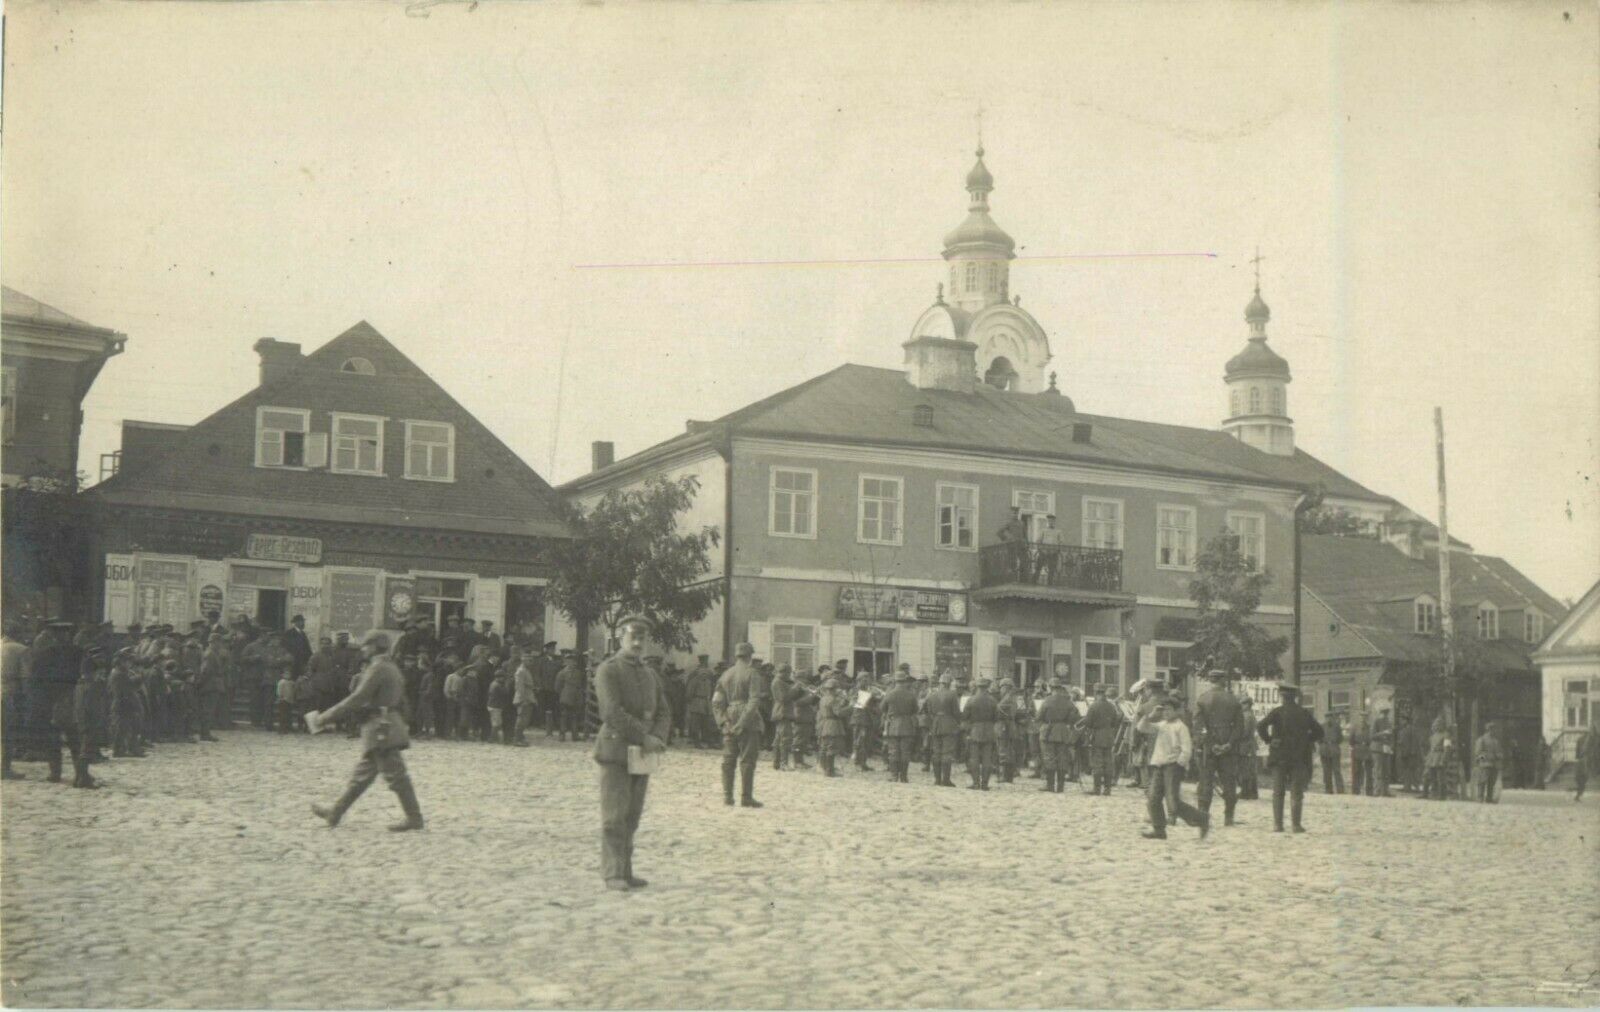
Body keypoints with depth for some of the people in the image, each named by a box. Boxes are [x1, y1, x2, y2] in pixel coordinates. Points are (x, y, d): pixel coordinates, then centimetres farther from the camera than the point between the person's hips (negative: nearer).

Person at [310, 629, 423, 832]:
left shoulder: (378, 668, -14)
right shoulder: (390, 668, 17)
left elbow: (358, 698, -18)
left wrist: (329, 715, -13)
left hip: (380, 729, -10)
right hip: (384, 729, 10)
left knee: (395, 774, -7)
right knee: (362, 774, 14)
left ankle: (414, 818, -5)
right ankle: (335, 812, 21)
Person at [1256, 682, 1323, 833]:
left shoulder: (1277, 711, -4)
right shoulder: (1305, 713, 5)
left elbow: (1260, 726, -16)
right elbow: (1319, 731, 8)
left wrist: (1268, 740, -3)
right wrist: (1306, 741, 11)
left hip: (1279, 757, -1)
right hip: (1299, 758, 1)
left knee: (1278, 793, 5)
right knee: (1296, 793, 3)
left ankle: (1278, 824, 2)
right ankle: (1296, 824, -2)